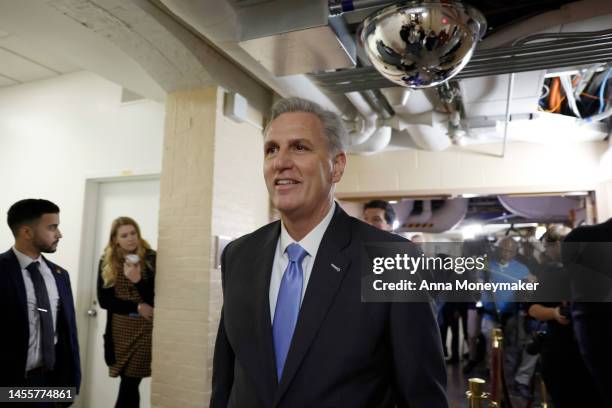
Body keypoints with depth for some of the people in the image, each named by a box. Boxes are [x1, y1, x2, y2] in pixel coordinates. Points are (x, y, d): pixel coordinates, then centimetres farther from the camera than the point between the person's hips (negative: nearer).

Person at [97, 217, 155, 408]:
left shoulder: (152, 259, -4)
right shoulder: (106, 262, 3)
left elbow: (156, 297, -6)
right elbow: (103, 300, 0)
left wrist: (138, 280, -23)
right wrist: (137, 307, -10)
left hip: (144, 329, -2)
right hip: (118, 330, 2)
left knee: (129, 385, -1)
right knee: (129, 385, 7)